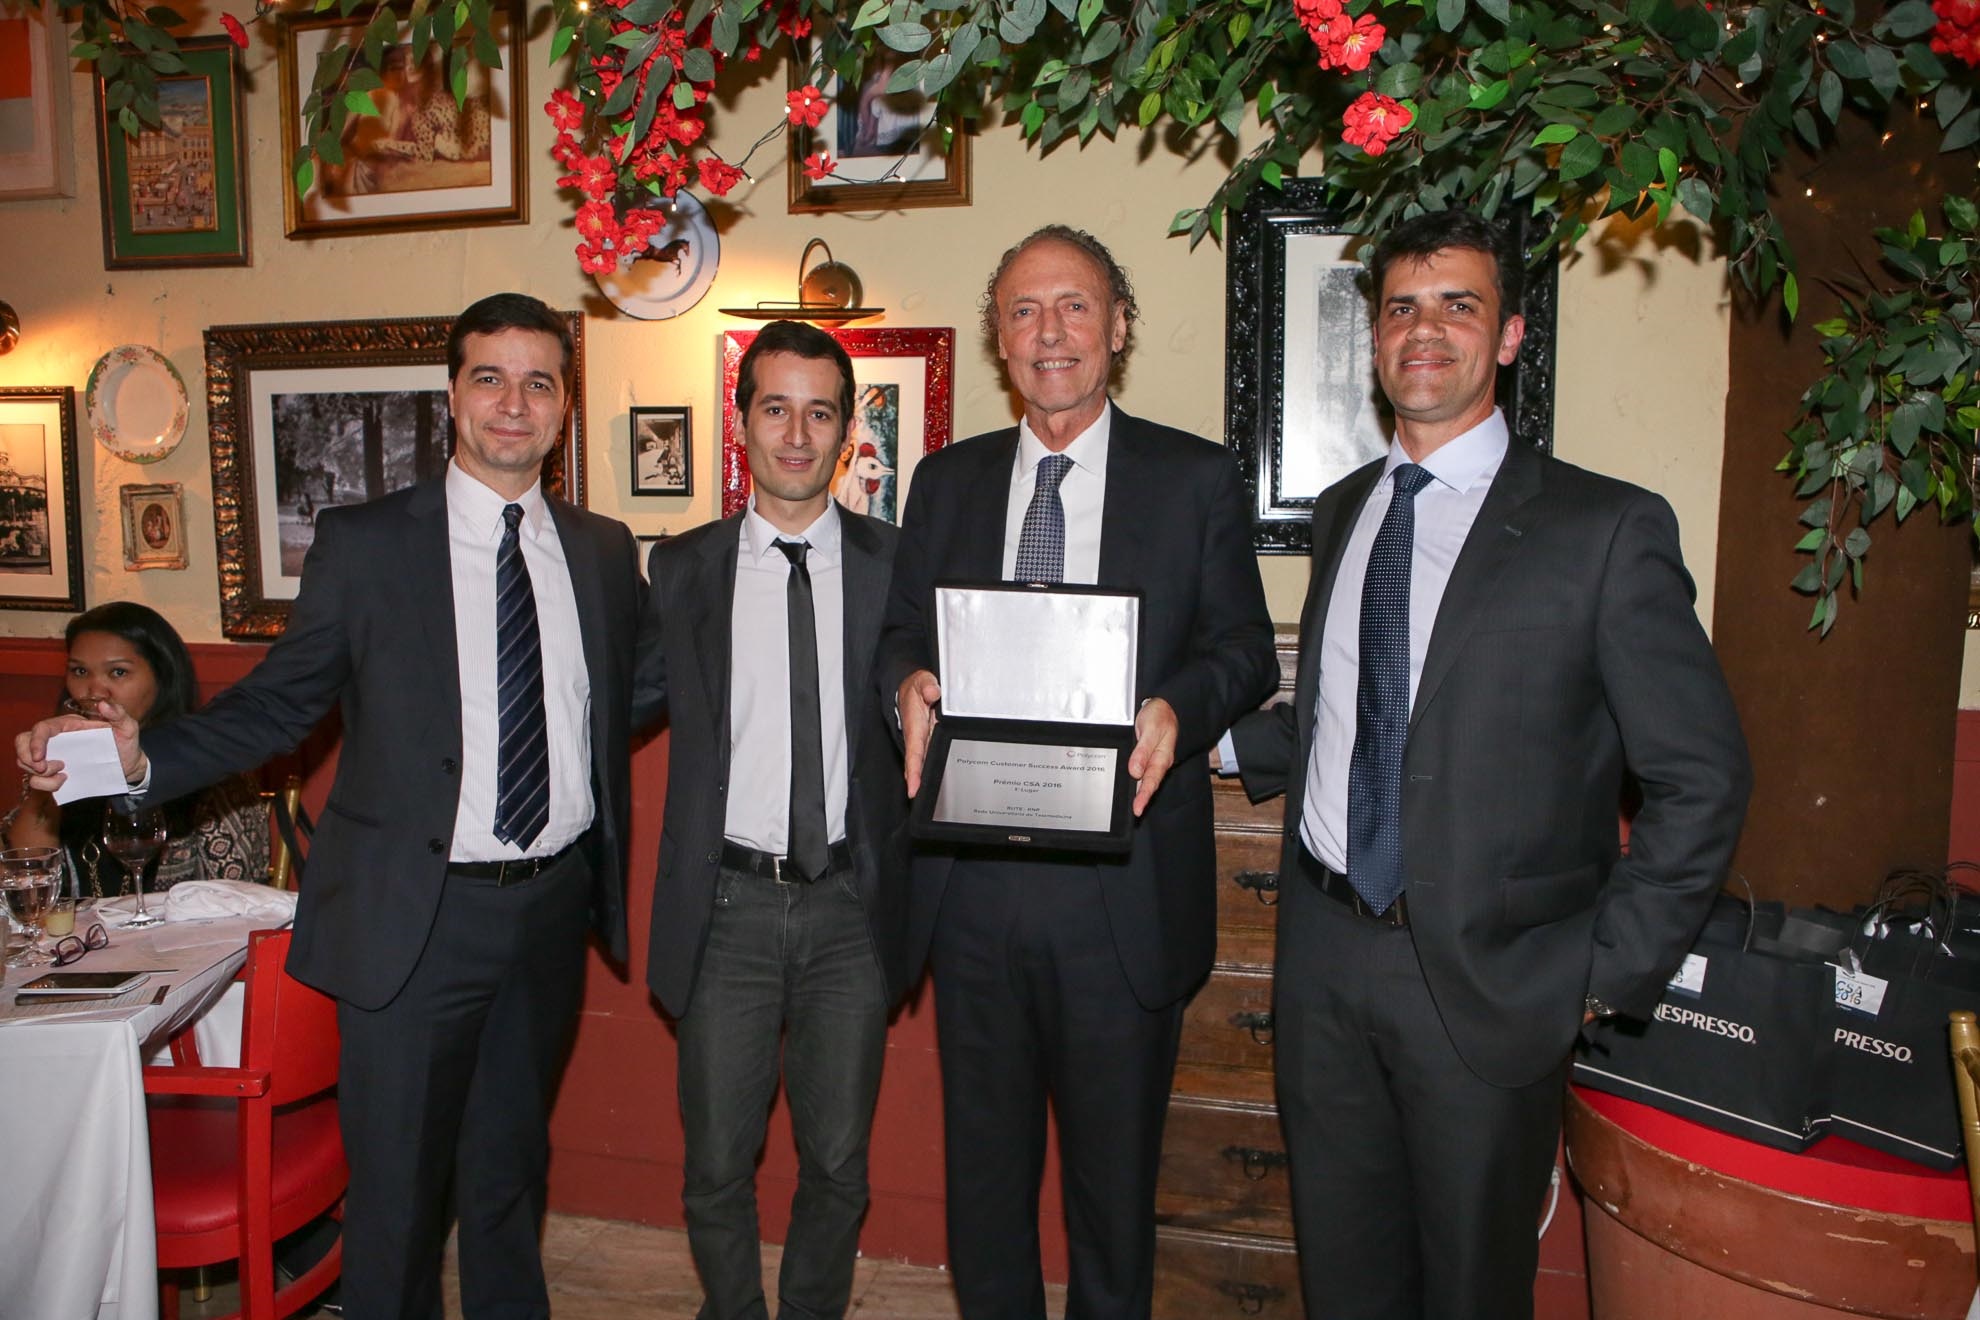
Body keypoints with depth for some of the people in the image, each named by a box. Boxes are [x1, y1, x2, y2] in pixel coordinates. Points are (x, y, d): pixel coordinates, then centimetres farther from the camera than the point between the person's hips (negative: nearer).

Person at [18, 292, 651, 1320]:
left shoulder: (605, 552, 5)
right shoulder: (362, 542, -4)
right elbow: (276, 702, -4)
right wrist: (144, 756, -19)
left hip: (552, 905, 3)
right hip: (413, 915, -3)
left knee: (510, 1165, 21)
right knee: (396, 1185, 9)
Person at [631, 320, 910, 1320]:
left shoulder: (896, 565, 1)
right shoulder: (681, 570, 3)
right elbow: (615, 702, 9)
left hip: (849, 902, 0)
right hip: (729, 902, 0)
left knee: (838, 1160, 13)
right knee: (717, 1163, 12)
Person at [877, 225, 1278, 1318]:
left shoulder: (1197, 481, 1)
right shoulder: (945, 481, 10)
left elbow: (1247, 649, 1)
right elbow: (902, 634, 11)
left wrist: (1177, 706, -19)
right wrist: (910, 682, -12)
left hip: (1123, 887, -2)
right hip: (972, 880, 3)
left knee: (1114, 1163, 14)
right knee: (983, 1156, 18)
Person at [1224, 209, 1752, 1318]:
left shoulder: (1606, 527, -9)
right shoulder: (1344, 511, 9)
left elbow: (1703, 778, -8)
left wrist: (1611, 972, -10)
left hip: (1488, 978, -4)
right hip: (1324, 955, 5)